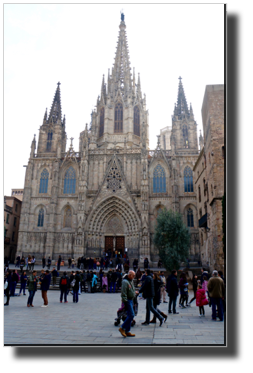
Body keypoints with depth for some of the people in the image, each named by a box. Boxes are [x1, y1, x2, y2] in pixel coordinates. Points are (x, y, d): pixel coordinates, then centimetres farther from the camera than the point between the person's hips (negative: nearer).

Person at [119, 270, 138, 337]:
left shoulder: (131, 281, 12)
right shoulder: (125, 282, -19)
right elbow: (123, 293, -21)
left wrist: (134, 292, 17)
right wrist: (125, 301, -21)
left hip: (131, 300, 10)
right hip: (127, 300, -10)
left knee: (129, 316, 12)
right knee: (131, 315, -11)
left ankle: (127, 331, 19)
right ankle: (122, 328, 0)